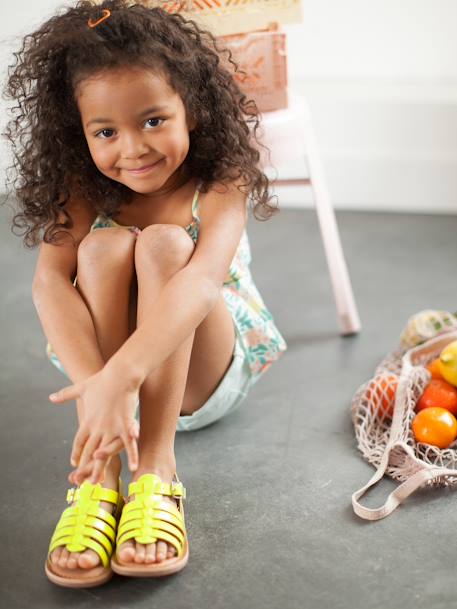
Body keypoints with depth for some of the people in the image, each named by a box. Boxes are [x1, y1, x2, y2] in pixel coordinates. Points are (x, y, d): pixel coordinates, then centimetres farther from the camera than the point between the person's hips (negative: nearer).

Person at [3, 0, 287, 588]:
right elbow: (50, 280, -27)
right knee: (104, 246, -28)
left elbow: (203, 280, -38)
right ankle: (98, 475, -33)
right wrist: (94, 384, -46)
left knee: (163, 244, -29)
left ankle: (157, 469, -34)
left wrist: (119, 376, -53)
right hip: (108, 369, 2)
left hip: (204, 371, -2)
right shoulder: (84, 192, -10)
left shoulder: (219, 185, -19)